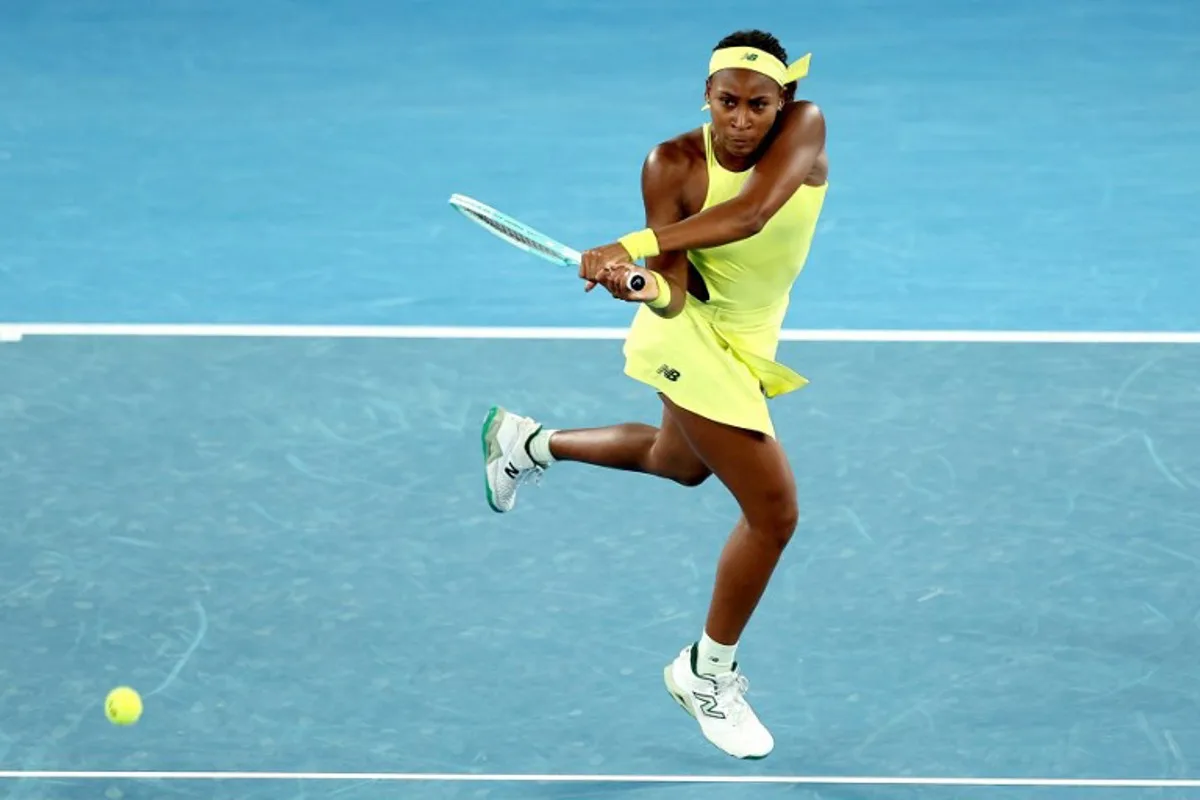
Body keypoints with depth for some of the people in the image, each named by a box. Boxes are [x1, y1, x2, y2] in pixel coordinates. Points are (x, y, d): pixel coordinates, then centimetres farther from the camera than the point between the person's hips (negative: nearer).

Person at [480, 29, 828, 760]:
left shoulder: (805, 129, -22)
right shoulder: (674, 166, -26)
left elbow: (748, 215, -38)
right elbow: (674, 295, -29)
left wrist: (636, 247, -47)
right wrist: (645, 286, -53)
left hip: (749, 342, 6)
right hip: (693, 339, -6)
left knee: (680, 464, 33)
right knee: (774, 510, -10)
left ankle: (528, 444, 55)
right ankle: (709, 673, 10)